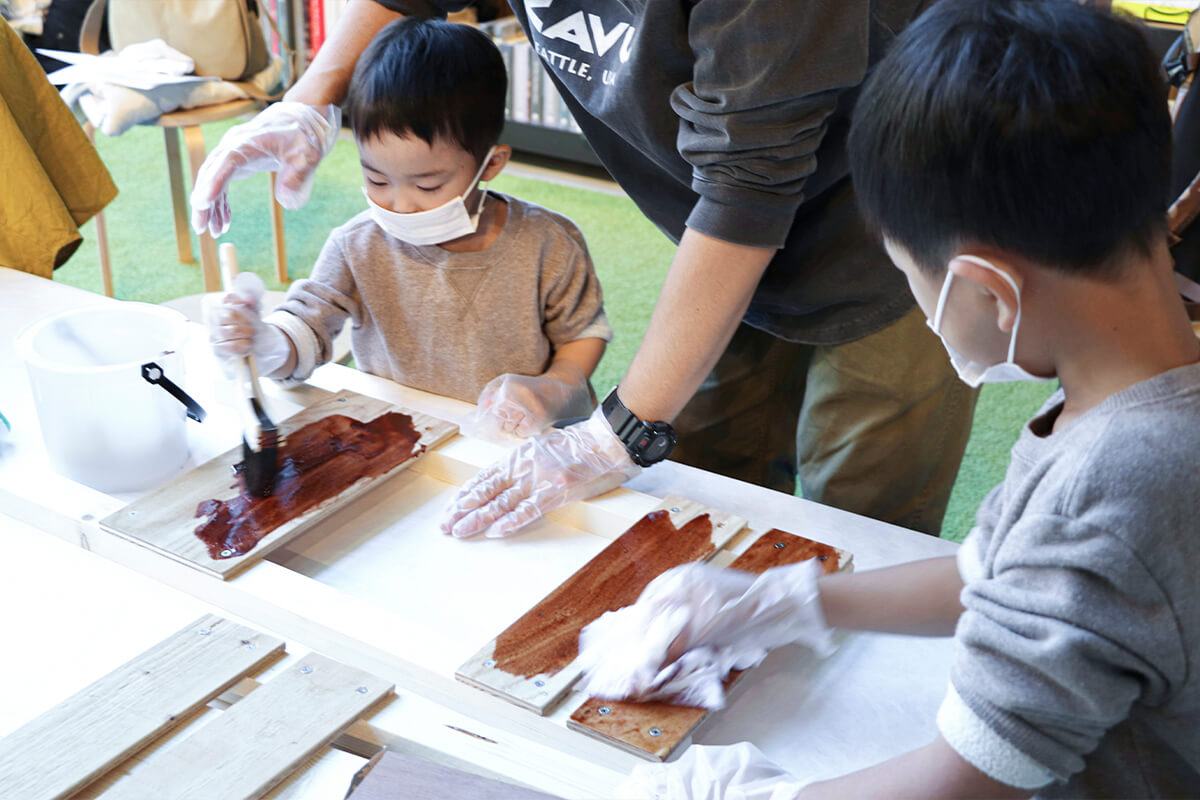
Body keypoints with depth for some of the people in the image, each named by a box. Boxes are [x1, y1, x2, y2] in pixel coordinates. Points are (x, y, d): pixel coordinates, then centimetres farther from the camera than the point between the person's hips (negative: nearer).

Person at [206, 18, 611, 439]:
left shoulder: (547, 245, -9)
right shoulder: (357, 249, -6)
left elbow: (585, 333, 3)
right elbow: (303, 334, -7)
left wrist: (553, 391, -15)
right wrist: (264, 343, -30)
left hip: (524, 451, 0)